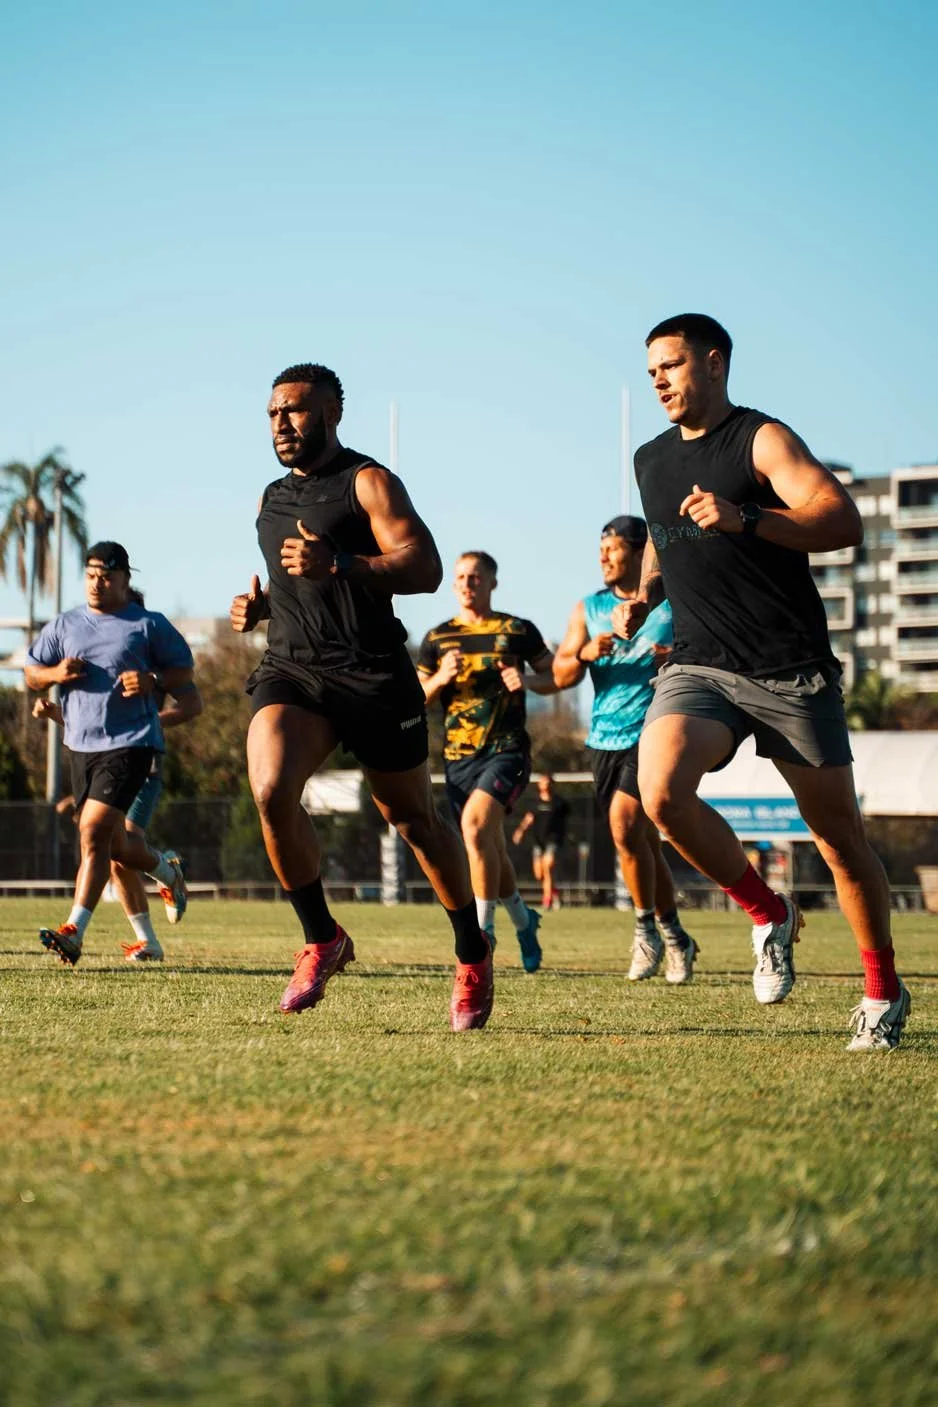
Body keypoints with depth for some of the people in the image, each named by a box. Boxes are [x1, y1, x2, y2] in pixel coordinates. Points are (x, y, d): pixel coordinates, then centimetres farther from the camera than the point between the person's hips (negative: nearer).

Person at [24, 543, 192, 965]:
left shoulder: (149, 625, 0)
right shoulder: (64, 626, 11)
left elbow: (184, 672, 6)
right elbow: (31, 674, 15)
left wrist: (153, 681, -14)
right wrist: (55, 674, -7)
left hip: (130, 744, -6)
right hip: (81, 746, 6)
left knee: (94, 831, -18)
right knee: (116, 845, 13)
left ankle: (74, 932, -20)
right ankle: (166, 869, 46)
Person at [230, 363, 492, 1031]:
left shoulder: (368, 482, -3)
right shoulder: (272, 498, 18)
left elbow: (425, 568, -16)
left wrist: (340, 564, -29)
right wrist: (259, 604, 12)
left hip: (373, 674, -4)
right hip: (290, 670, 5)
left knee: (414, 819, 7)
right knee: (271, 790, -23)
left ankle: (473, 953, 27)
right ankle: (322, 940, -7)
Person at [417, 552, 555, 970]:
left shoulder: (518, 631, 2)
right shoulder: (437, 638, 9)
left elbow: (556, 676, 8)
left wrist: (527, 681, -12)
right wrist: (441, 678, -10)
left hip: (507, 750, -4)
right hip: (458, 757, 4)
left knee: (475, 824, -26)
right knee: (490, 847, 10)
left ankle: (483, 929, -19)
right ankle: (523, 921, 35)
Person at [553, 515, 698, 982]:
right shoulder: (588, 609, 12)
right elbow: (561, 676, 7)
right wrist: (585, 654, -14)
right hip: (605, 738, 5)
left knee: (625, 825, -22)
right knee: (642, 840, 8)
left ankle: (646, 928, -7)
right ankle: (675, 939, 22)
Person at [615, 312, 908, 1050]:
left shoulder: (763, 440, -5)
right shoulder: (651, 460, 14)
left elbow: (844, 522, -19)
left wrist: (744, 519, -32)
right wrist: (645, 596, 13)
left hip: (792, 670, -4)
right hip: (699, 668, 4)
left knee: (839, 835, 2)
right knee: (661, 793, -24)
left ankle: (884, 988, 22)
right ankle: (767, 914, -1)